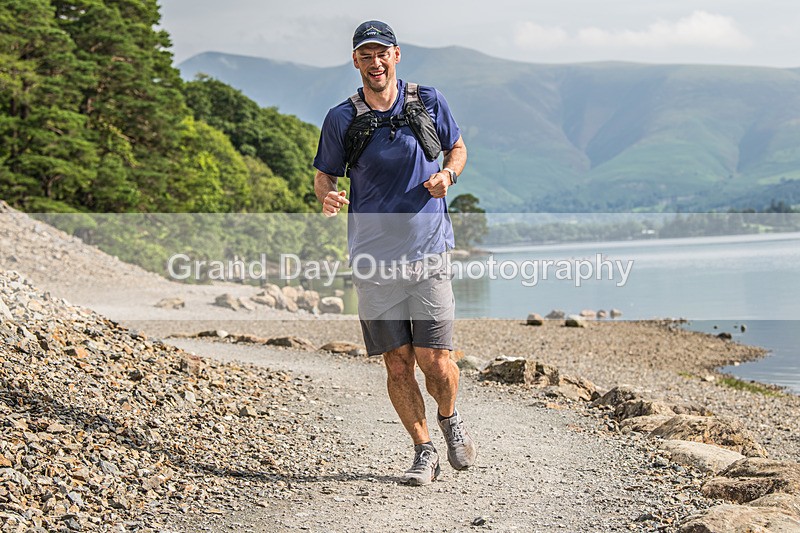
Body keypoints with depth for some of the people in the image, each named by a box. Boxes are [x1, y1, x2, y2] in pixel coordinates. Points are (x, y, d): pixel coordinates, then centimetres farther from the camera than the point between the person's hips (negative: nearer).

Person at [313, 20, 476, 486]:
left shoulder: (428, 102, 4)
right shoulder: (342, 119, 1)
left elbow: (458, 148, 18)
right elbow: (325, 174, 11)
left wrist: (447, 175, -5)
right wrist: (328, 196, -12)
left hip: (428, 252, 0)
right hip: (374, 260, 0)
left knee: (435, 361, -5)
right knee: (397, 365, 2)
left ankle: (450, 419, 28)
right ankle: (424, 452, 20)